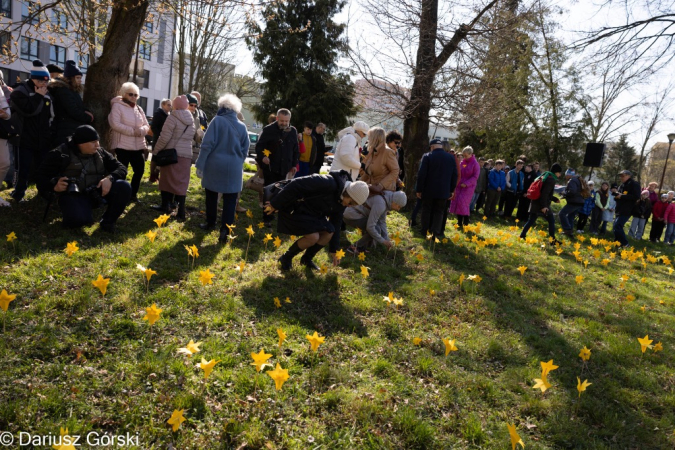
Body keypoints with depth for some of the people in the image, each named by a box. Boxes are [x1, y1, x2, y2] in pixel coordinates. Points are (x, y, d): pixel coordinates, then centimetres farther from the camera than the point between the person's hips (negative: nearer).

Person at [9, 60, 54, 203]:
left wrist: (49, 133, 13)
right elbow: (28, 110, -25)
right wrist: (38, 96, -15)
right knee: (24, 169, -2)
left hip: (43, 140, 5)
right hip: (25, 139, -5)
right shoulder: (20, 91, -7)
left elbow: (50, 115, 19)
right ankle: (19, 194, 13)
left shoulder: (46, 94, 11)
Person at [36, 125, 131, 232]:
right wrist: (54, 186, -23)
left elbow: (121, 168, 4)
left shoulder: (100, 152, 8)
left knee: (124, 187, -21)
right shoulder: (61, 154, -5)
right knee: (79, 219, -37)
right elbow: (41, 176, -2)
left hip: (97, 192, 5)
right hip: (74, 195, -4)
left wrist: (110, 178, -18)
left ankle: (108, 221, -1)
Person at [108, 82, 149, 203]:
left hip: (138, 146, 6)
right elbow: (115, 124, -15)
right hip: (123, 145, -6)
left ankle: (133, 194, 22)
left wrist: (141, 131, -12)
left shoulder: (139, 109, 15)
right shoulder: (117, 106, -4)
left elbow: (147, 125, 11)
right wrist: (133, 131, -18)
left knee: (139, 170, 8)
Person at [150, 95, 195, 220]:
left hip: (172, 154, -5)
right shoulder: (191, 120, 11)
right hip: (186, 155, 5)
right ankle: (180, 212, 3)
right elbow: (190, 138, 12)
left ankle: (166, 206, 19)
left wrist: (155, 151, -3)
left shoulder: (173, 117, -9)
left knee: (167, 180, 9)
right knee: (181, 183, 5)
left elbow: (164, 137, -12)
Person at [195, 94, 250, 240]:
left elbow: (208, 144, -11)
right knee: (230, 199, 2)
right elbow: (245, 149, 10)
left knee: (211, 195, 16)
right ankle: (225, 230, -4)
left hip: (215, 164, -2)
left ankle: (210, 223, 29)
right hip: (233, 167, 2)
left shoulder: (217, 120, -7)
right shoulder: (242, 126, 5)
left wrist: (201, 163, -7)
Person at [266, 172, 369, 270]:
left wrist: (333, 250, 10)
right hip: (294, 209, -8)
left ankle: (307, 258, 17)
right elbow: (296, 185, -32)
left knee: (328, 233, -6)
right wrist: (275, 204, -26)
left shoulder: (342, 200, -3)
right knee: (313, 237, -21)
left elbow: (336, 223, 8)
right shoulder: (328, 183, -32)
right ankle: (286, 258, 4)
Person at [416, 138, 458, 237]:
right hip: (443, 191, 2)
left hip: (428, 190, -2)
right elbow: (455, 175, 6)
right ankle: (435, 233, 1)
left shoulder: (427, 156, -9)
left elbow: (421, 174, -11)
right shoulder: (451, 157, 3)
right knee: (439, 212, 9)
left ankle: (425, 233, 14)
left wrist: (419, 189, -3)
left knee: (426, 211, 11)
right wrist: (451, 190, 13)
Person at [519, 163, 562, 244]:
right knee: (551, 221, 2)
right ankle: (552, 239, 4)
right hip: (542, 205, -9)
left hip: (535, 203, 9)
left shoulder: (545, 176, 17)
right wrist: (544, 206, -25)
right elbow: (545, 193, -22)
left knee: (531, 220, 12)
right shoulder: (551, 180, -12)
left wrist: (555, 199, 23)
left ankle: (522, 236, 10)